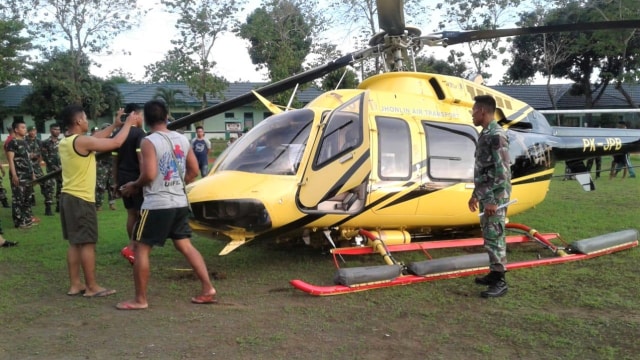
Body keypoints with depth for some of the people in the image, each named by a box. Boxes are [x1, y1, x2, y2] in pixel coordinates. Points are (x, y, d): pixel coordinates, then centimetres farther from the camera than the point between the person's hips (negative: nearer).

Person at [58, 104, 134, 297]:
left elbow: (96, 138, 21)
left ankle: (75, 284, 18)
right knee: (87, 243, -4)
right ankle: (92, 287, 2)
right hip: (81, 200, -9)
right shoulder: (82, 141, -17)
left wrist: (114, 125, 21)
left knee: (74, 243, 13)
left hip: (68, 197, 9)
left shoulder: (64, 142, 12)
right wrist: (128, 123, -3)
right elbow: (116, 143, -16)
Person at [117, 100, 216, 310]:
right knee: (185, 246, 14)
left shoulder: (149, 142, -13)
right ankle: (208, 290, 11)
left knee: (141, 249, 5)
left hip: (157, 205, -7)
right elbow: (194, 170, 11)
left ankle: (140, 300, 11)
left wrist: (134, 186, -1)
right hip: (180, 203, 7)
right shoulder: (182, 139, 7)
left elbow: (149, 175, -20)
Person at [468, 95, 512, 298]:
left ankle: (500, 282, 2)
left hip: (495, 197, -10)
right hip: (487, 196, 10)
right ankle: (494, 274, 26)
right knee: (489, 236, 15)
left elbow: (502, 172, -22)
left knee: (494, 237, -5)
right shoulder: (485, 134, 14)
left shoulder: (496, 136, -17)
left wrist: (493, 200, -23)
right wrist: (476, 195, 22)